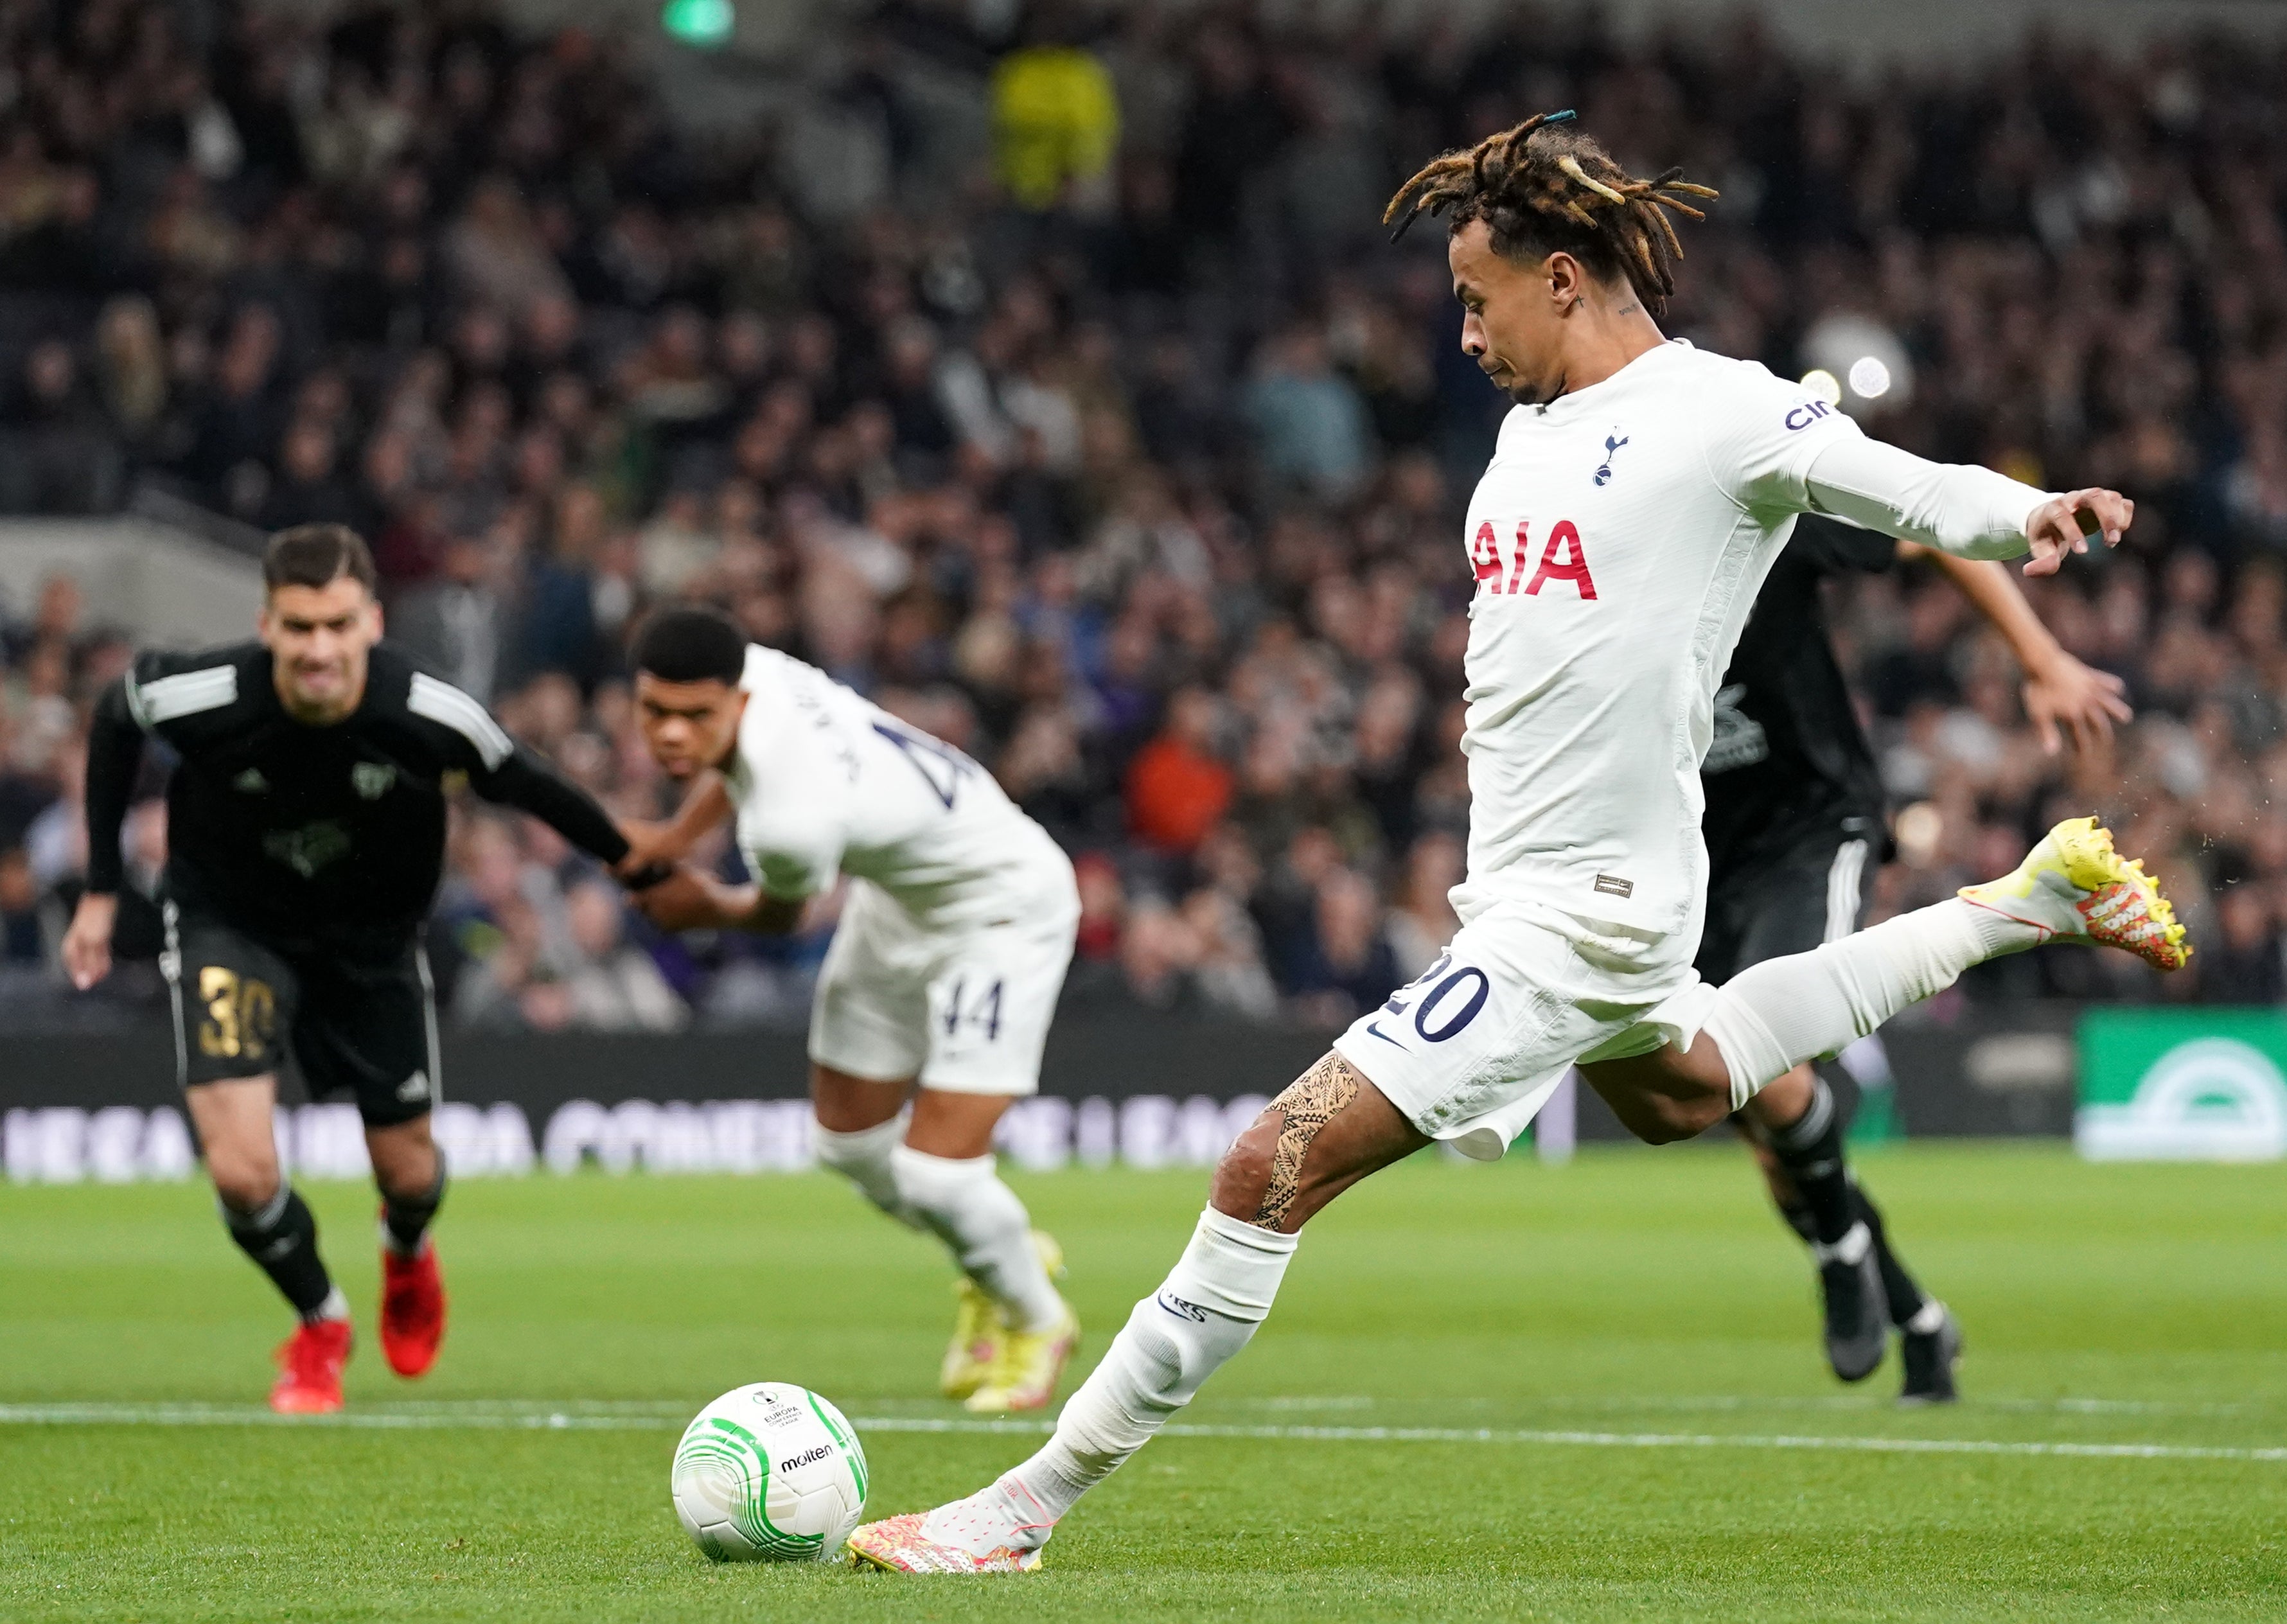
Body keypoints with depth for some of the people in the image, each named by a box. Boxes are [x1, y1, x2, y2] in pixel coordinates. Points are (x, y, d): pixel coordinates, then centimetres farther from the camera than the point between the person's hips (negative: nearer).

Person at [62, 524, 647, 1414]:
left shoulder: (432, 716, -30)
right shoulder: (199, 696, -31)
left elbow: (531, 790, -10)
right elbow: (115, 717, -6)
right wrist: (100, 890, -2)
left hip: (372, 940, 1)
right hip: (230, 929, -1)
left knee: (407, 1170, 13)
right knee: (242, 1172, -16)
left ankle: (408, 1254, 55)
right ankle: (320, 1323, 18)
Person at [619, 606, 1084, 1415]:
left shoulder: (793, 821, -42)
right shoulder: (745, 669, -20)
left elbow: (778, 915, -16)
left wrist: (704, 909, 4)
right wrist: (673, 838, 0)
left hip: (1000, 913, -9)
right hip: (896, 900, 9)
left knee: (934, 1173, -12)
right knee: (852, 1147, 14)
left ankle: (1034, 1322, 20)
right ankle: (1008, 1262, 42)